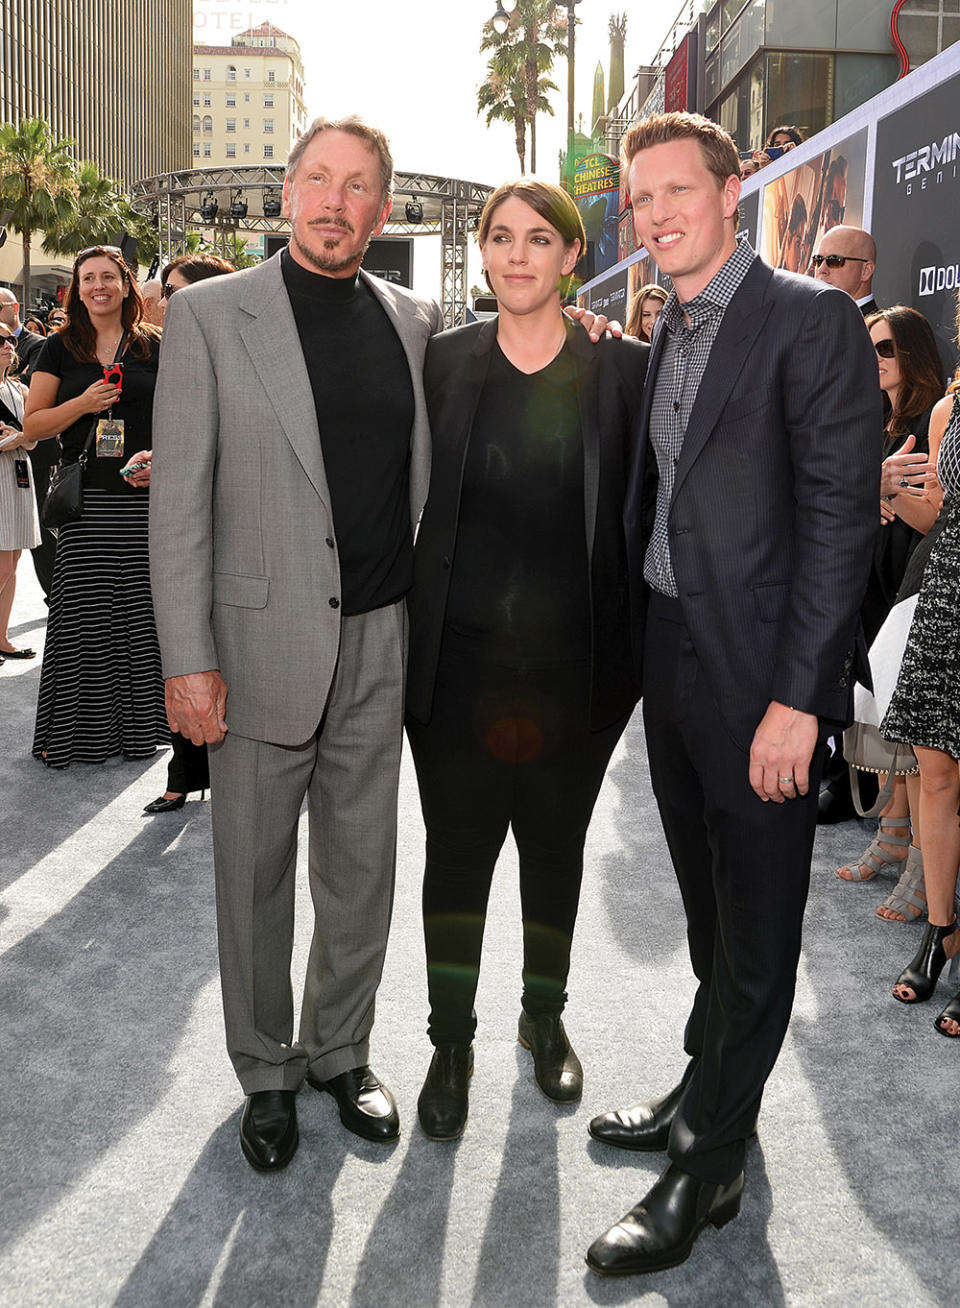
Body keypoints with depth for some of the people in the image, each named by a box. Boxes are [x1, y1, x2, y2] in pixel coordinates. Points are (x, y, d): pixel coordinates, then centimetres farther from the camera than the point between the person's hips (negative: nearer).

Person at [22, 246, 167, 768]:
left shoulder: (154, 347, 9)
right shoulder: (61, 348, 9)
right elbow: (32, 425, 7)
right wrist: (83, 403, -9)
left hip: (144, 495, 0)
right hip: (85, 499, 0)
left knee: (140, 610, 2)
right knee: (83, 613, -3)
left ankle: (137, 724, 14)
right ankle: (75, 729, 6)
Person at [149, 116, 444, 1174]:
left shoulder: (415, 321, 8)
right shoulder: (209, 314, -3)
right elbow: (179, 500, -6)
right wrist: (187, 662, -11)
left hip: (380, 645, 4)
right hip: (265, 644, -3)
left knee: (362, 869, 14)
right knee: (255, 875, 10)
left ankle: (340, 1052, 34)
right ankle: (267, 1075, 30)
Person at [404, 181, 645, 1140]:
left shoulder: (621, 370, 0)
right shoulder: (442, 361, 2)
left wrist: (636, 650, -3)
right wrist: (402, 641, 0)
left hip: (573, 662, 0)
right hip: (458, 656, 0)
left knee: (556, 847, 15)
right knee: (457, 850, 7)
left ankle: (545, 1017, 36)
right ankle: (451, 1042, 24)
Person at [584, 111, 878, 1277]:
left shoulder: (810, 320, -10)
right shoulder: (663, 335, 13)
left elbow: (841, 513, -16)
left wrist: (795, 697, -20)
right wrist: (639, 651, 8)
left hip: (759, 673, -7)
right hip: (671, 656, 7)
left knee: (755, 931, 5)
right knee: (712, 915, 20)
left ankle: (705, 1169, 17)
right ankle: (708, 1097, 37)